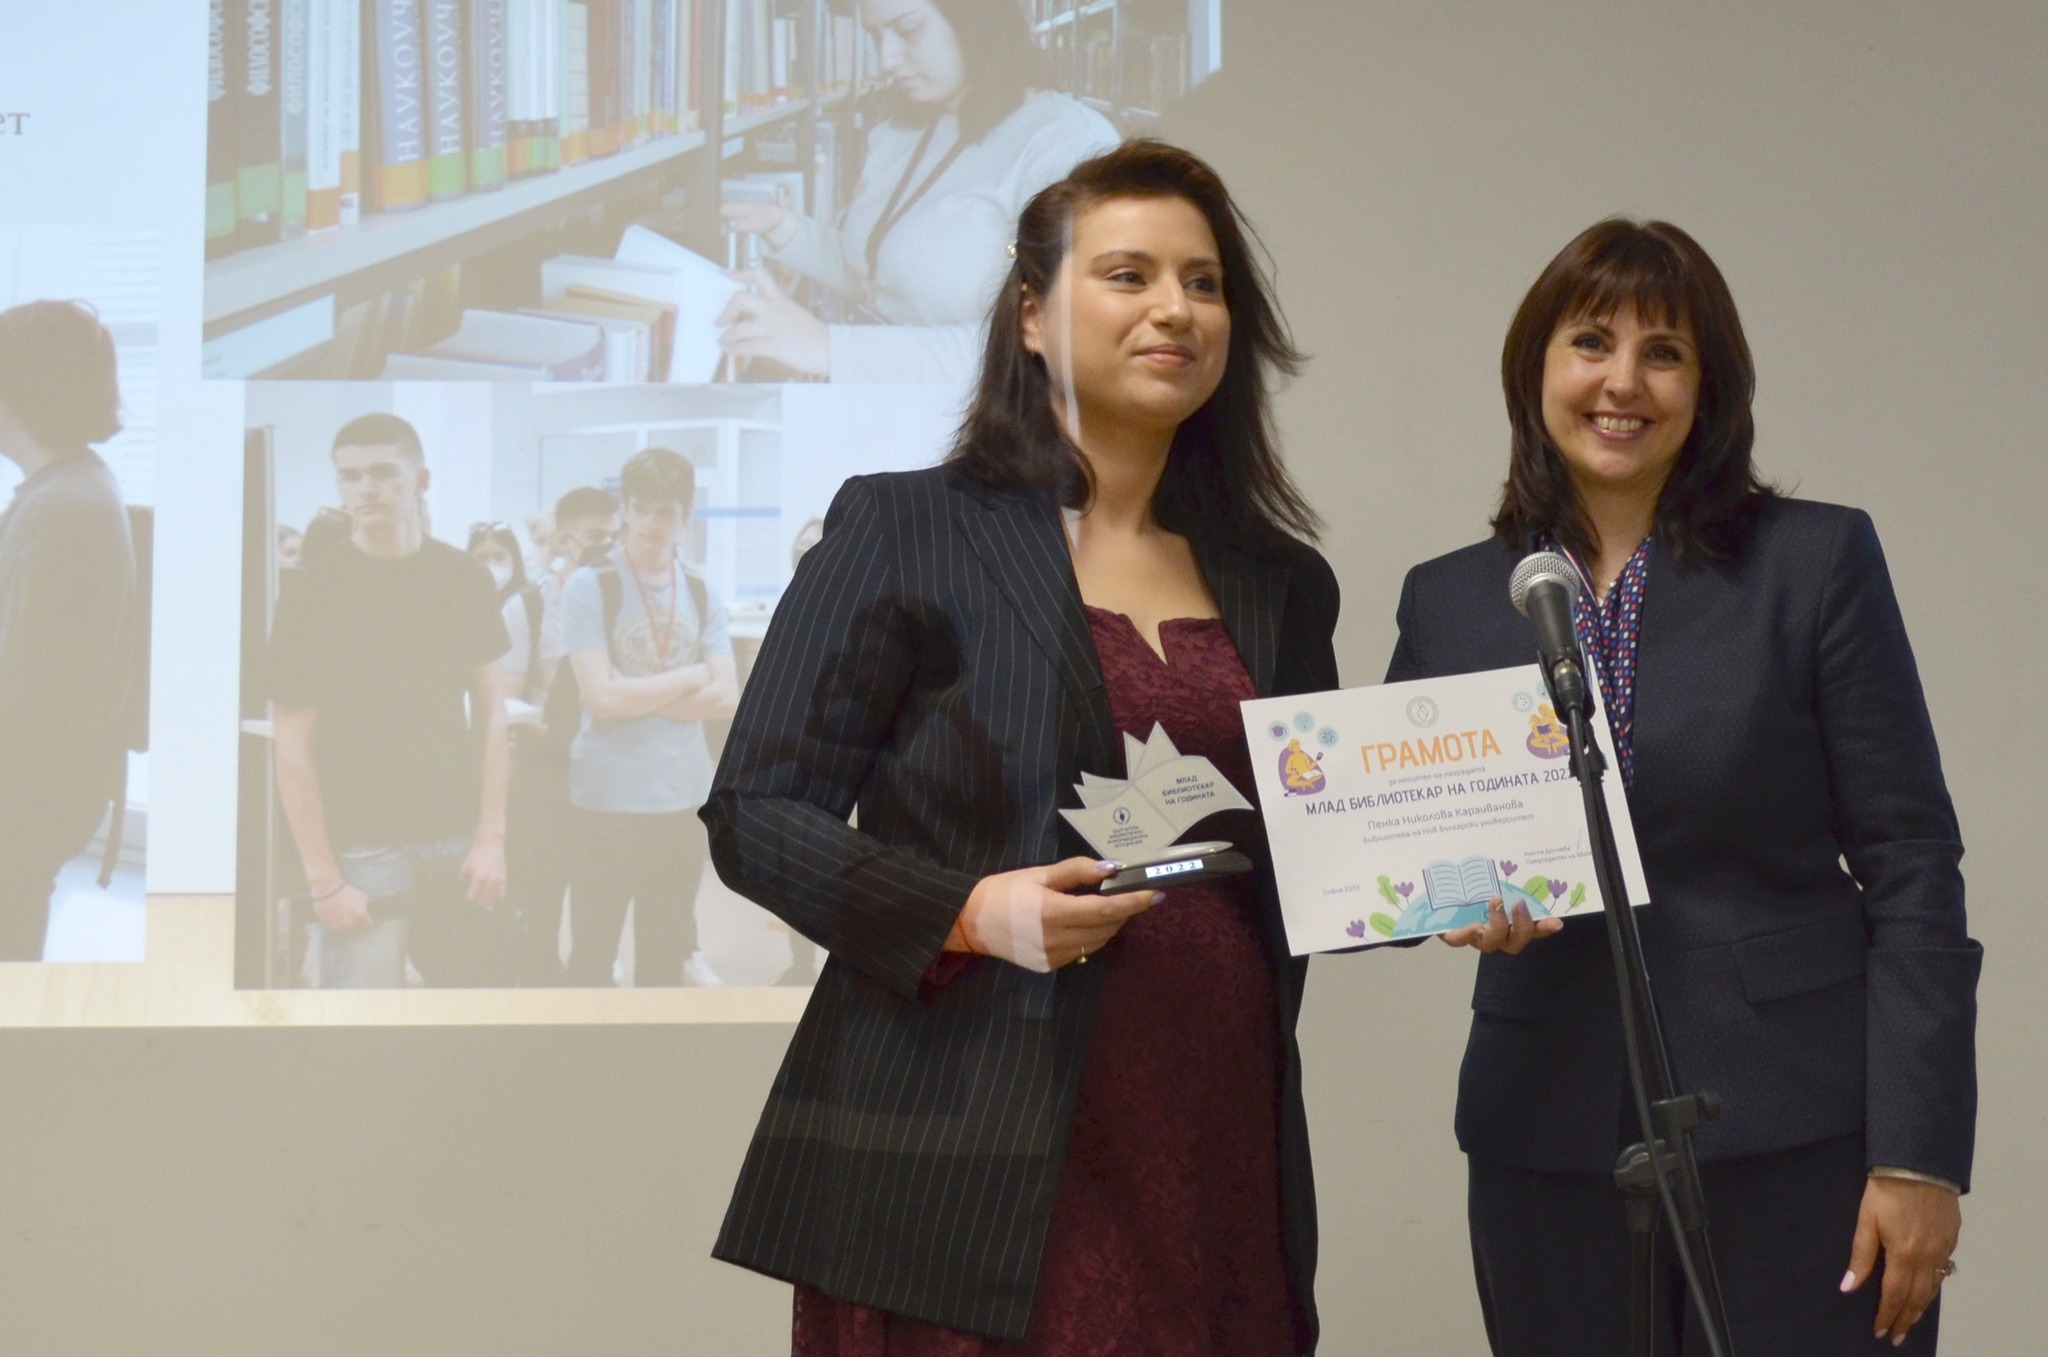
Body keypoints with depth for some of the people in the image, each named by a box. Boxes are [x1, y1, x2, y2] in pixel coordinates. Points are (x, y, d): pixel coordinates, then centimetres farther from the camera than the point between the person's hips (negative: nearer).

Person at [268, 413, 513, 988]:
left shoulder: (465, 579, 4)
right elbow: (292, 748, -7)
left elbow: (490, 711, 9)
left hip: (457, 842, 3)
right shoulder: (314, 590, -5)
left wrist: (491, 838, 1)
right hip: (361, 852, -3)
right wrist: (324, 881, -11)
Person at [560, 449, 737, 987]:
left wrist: (638, 694, -12)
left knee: (664, 958, 12)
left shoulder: (702, 594, 7)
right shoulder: (588, 587, -7)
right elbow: (603, 698, -16)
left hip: (682, 801, 4)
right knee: (591, 957, 3)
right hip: (606, 801, -4)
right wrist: (690, 677, -6)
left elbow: (726, 699, -2)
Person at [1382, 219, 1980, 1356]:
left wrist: (1918, 1156, -9)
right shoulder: (1449, 601, 9)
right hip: (1551, 1146, 3)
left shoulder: (1817, 563, 0)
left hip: (1794, 1134, -2)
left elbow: (1910, 868, -2)